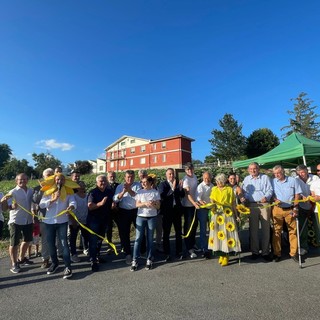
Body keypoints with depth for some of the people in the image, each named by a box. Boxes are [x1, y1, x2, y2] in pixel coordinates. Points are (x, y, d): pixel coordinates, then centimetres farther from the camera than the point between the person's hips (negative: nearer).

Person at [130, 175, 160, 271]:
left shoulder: (155, 192, 0)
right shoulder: (139, 192, 3)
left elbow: (158, 206, 0)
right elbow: (137, 204, -3)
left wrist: (153, 205, -21)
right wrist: (145, 203, -20)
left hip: (152, 217, 0)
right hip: (141, 217, 1)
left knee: (150, 239, 6)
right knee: (138, 238, -1)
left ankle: (149, 260, 20)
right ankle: (135, 261, 9)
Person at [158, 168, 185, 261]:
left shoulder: (177, 183, 6)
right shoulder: (162, 184, -4)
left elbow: (182, 195, 2)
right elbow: (162, 195, -19)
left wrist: (180, 188, -17)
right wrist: (172, 188, -27)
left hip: (177, 210, 3)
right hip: (167, 211, -3)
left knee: (178, 232, 11)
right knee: (166, 233, 6)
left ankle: (179, 252, 25)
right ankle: (167, 254, 20)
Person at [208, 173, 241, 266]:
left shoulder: (229, 189, 4)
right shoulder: (214, 189, 11)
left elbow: (233, 203, 4)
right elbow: (212, 201, 10)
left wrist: (236, 215, 1)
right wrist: (212, 204, -12)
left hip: (227, 214, -2)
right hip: (216, 214, 3)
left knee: (227, 233, -2)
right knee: (217, 233, 4)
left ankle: (226, 256, 10)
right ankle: (221, 255, 20)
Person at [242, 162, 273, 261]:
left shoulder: (265, 177, 9)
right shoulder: (246, 179, 15)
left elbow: (270, 190, 2)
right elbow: (244, 191, 12)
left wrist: (266, 197, -16)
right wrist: (243, 198, -8)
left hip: (264, 205, -1)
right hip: (252, 206, 2)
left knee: (266, 228, 1)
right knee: (253, 229, 6)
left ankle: (266, 252, 13)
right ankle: (254, 251, 16)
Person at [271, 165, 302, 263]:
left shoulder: (293, 180, 4)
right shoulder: (272, 182, 4)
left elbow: (297, 194, 5)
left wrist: (295, 208, -1)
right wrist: (275, 200, -12)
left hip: (290, 209, 0)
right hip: (277, 209, 0)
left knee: (293, 231, 3)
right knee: (276, 231, 3)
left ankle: (293, 253, 17)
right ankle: (277, 253, 13)